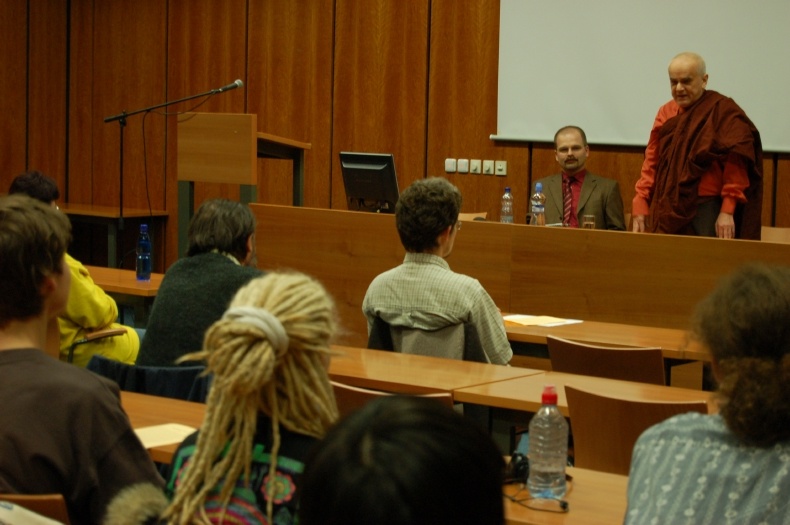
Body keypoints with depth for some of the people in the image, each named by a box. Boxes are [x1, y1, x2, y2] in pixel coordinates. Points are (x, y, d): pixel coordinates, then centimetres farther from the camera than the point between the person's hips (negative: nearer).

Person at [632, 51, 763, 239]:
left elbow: (735, 166, -11)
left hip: (705, 213, -5)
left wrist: (727, 211, -18)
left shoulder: (723, 111, -5)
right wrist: (640, 205, 2)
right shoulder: (666, 113, 11)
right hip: (666, 211, 5)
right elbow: (652, 163, 11)